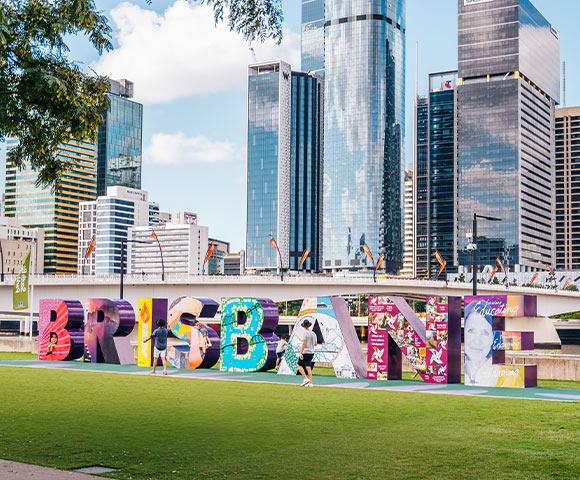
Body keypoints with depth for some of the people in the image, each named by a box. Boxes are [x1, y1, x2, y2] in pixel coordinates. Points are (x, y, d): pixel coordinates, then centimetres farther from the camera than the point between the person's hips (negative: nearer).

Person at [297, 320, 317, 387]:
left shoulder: (305, 333, -13)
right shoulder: (313, 333, 8)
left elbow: (304, 344, -18)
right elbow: (315, 344, 16)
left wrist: (301, 353, -16)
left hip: (305, 352, -6)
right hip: (311, 352, 6)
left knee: (299, 365, 6)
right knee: (308, 368, 7)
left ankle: (306, 379, -7)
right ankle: (310, 383, 2)